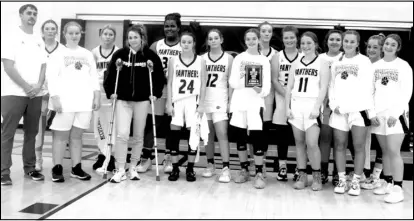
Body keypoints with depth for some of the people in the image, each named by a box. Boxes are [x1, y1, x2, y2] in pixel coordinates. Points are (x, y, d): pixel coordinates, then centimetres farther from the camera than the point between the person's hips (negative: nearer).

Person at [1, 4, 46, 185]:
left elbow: (43, 66, 11)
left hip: (36, 94, 6)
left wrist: (38, 86, -7)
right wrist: (26, 87, -14)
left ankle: (30, 168, 20)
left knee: (31, 133, 11)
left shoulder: (39, 41, 14)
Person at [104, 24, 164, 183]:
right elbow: (110, 74, 6)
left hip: (142, 100, 0)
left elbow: (159, 76, 4)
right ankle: (120, 170, 0)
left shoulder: (150, 56, -2)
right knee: (122, 134, -9)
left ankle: (133, 168, 22)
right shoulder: (120, 54, 0)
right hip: (123, 100, 0)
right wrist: (110, 92, -2)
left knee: (138, 136, 8)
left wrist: (155, 94, -3)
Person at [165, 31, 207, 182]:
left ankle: (190, 169, 10)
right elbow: (169, 83, 6)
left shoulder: (200, 61, 4)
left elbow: (203, 84, 2)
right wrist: (169, 103, -2)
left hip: (193, 101, -1)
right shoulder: (173, 60, 6)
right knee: (174, 133, -2)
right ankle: (175, 168, 9)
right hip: (177, 101, 1)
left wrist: (201, 104, -5)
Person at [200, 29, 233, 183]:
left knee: (222, 134, -10)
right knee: (208, 135, 8)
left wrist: (230, 102, -5)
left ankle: (226, 168, -7)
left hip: (220, 101, -2)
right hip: (205, 100, 3)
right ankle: (210, 165, 20)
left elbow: (231, 83, 2)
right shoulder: (202, 58, 7)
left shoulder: (228, 58, 3)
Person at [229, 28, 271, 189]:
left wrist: (261, 91, -19)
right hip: (239, 102, 2)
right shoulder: (239, 58, 8)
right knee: (240, 137, 8)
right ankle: (244, 170, 23)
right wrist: (240, 77, -19)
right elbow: (232, 83, 1)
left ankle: (259, 173, 0)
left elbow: (267, 86, 2)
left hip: (256, 102, -2)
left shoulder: (264, 61, 7)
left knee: (257, 136, -10)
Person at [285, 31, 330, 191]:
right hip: (296, 105, 4)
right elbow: (289, 87, 12)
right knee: (299, 143, 6)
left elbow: (324, 88, -5)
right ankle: (302, 176, 14)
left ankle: (317, 177, 6)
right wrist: (287, 107, 3)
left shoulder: (322, 63, 2)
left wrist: (317, 107, -15)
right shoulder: (296, 64, 14)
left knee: (311, 143, -10)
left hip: (312, 105, -4)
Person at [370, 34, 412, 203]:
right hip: (379, 113, 4)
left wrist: (395, 113, -14)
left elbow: (407, 92, -6)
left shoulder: (403, 66, -1)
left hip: (395, 114, -4)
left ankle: (398, 189, -6)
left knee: (394, 151, -10)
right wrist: (372, 112, 1)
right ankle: (388, 183, 19)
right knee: (385, 151, 9)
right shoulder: (375, 66, 10)